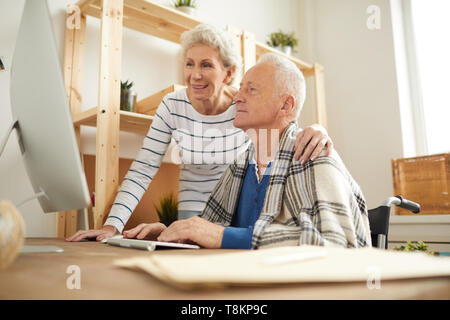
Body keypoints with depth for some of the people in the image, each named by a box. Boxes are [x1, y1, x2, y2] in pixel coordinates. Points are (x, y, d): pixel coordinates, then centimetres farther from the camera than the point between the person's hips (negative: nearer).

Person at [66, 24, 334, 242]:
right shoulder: (173, 107, -13)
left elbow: (290, 137, -9)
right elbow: (143, 170, -13)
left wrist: (314, 131, -35)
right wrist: (112, 226, -24)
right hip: (194, 210, 1)